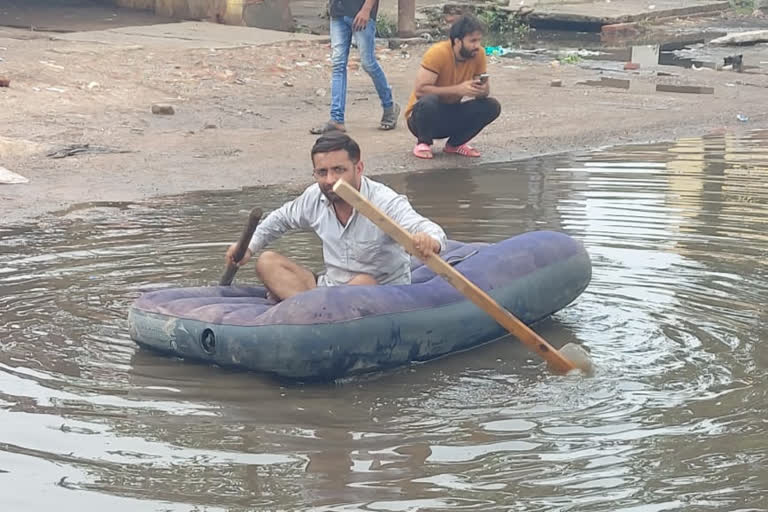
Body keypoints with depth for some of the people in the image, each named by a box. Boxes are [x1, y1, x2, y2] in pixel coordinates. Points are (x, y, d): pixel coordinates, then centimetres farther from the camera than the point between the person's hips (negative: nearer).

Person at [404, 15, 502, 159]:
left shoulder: (478, 54, -8)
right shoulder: (438, 53, -24)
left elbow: (485, 90, 0)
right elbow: (419, 90, -30)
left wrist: (482, 89, -26)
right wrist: (458, 89, -36)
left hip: (451, 116, 5)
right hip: (424, 115, -5)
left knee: (492, 107, -15)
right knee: (428, 101, -38)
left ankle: (455, 144, 4)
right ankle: (423, 143, -8)